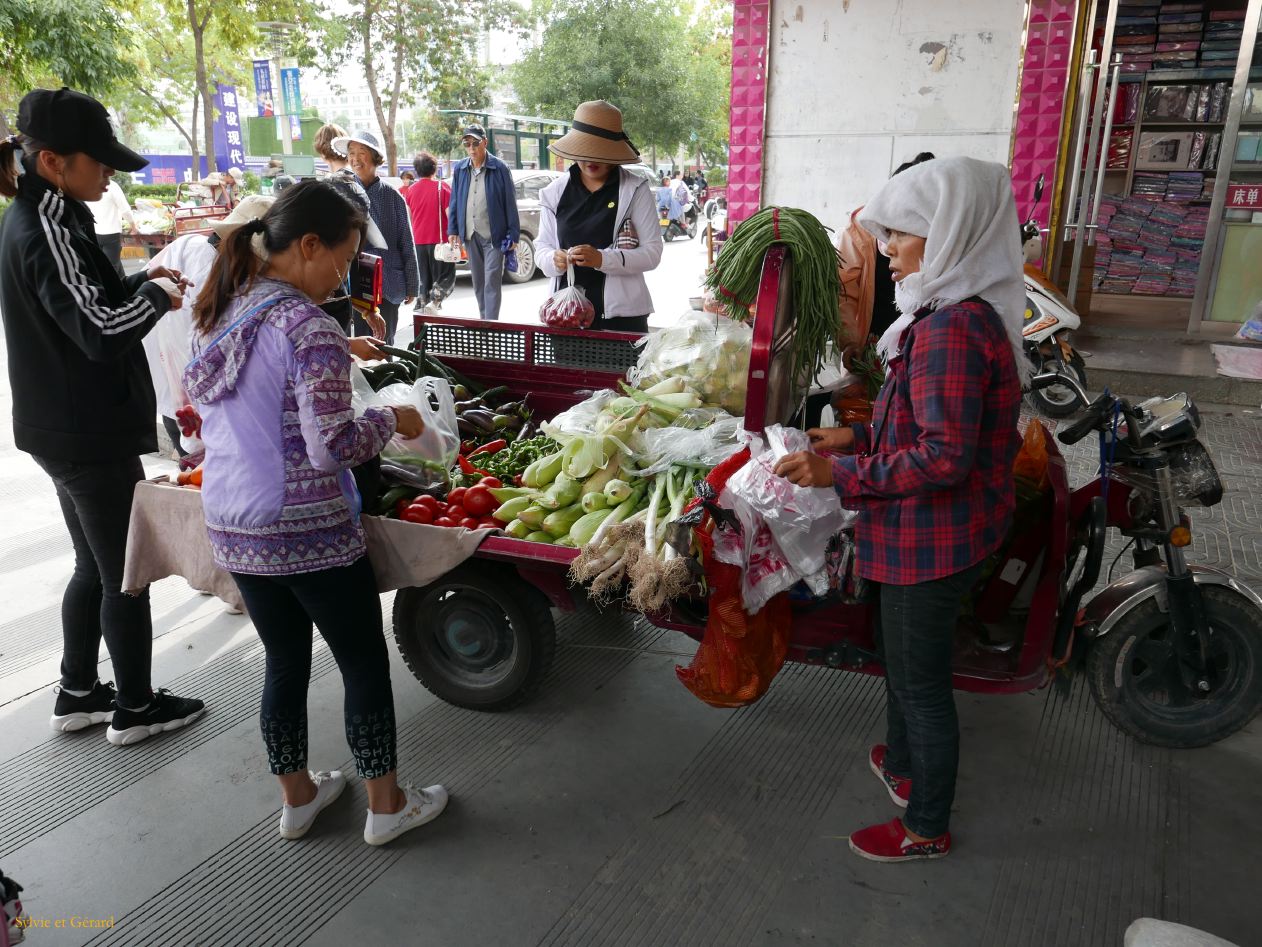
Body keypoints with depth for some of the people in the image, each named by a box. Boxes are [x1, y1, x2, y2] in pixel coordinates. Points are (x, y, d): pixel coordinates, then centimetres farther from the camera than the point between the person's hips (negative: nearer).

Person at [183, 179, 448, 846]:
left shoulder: (217, 314, 6)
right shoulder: (308, 329, -19)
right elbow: (333, 446, -24)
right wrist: (390, 420, -6)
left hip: (230, 529, 8)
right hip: (309, 533, -8)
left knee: (285, 662, 21)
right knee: (365, 665, 10)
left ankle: (296, 797, 37)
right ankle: (386, 805, 24)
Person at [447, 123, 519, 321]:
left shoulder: (499, 168, -7)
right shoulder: (459, 169, 6)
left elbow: (510, 203, -5)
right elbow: (454, 201, 11)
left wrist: (513, 234, -7)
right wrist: (453, 230, 5)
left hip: (493, 235, -5)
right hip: (469, 234, 5)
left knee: (492, 282, -8)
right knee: (478, 282, 14)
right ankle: (483, 319, 26)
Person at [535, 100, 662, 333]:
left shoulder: (635, 190, 0)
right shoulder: (555, 192, 10)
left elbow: (652, 252, -5)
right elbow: (542, 246, 13)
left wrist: (602, 259, -20)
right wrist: (554, 260, -12)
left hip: (621, 314, -2)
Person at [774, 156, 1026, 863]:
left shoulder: (953, 329, -27)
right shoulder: (967, 313, 7)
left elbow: (945, 456, -30)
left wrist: (841, 474, -25)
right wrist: (858, 437, 7)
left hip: (932, 541, -10)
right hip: (933, 534, 10)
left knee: (922, 681, 9)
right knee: (903, 659, 27)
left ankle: (927, 829, 31)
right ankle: (903, 765, 51)